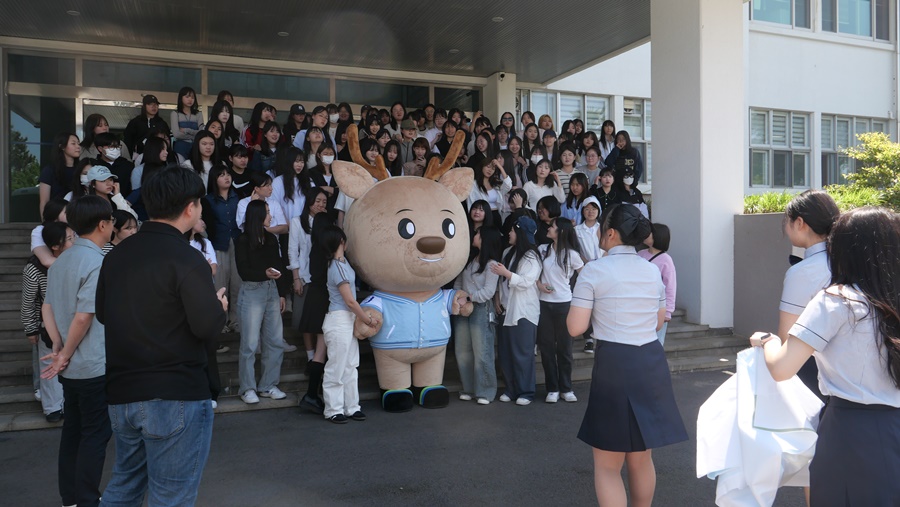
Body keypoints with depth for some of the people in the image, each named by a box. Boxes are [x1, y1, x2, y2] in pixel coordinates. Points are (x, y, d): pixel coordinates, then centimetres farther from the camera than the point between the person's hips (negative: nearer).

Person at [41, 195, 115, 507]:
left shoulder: (61, 261, 9)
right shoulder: (97, 263, -19)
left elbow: (47, 308, 10)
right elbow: (84, 317, -22)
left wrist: (59, 347, 4)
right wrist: (66, 354, -9)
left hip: (72, 368, 8)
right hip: (95, 366, -8)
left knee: (73, 430, 16)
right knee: (96, 434, 3)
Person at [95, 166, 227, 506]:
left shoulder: (117, 255, 6)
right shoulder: (186, 259, -17)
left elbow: (103, 314, 15)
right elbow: (207, 326, -21)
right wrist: (220, 305, -1)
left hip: (121, 391, 8)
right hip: (175, 395, -7)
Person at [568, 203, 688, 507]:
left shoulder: (594, 271, -10)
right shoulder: (652, 270, 7)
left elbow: (576, 328, -12)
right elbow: (658, 322, 15)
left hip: (615, 365, -6)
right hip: (652, 363, 6)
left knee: (607, 464, 8)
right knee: (641, 457, 23)